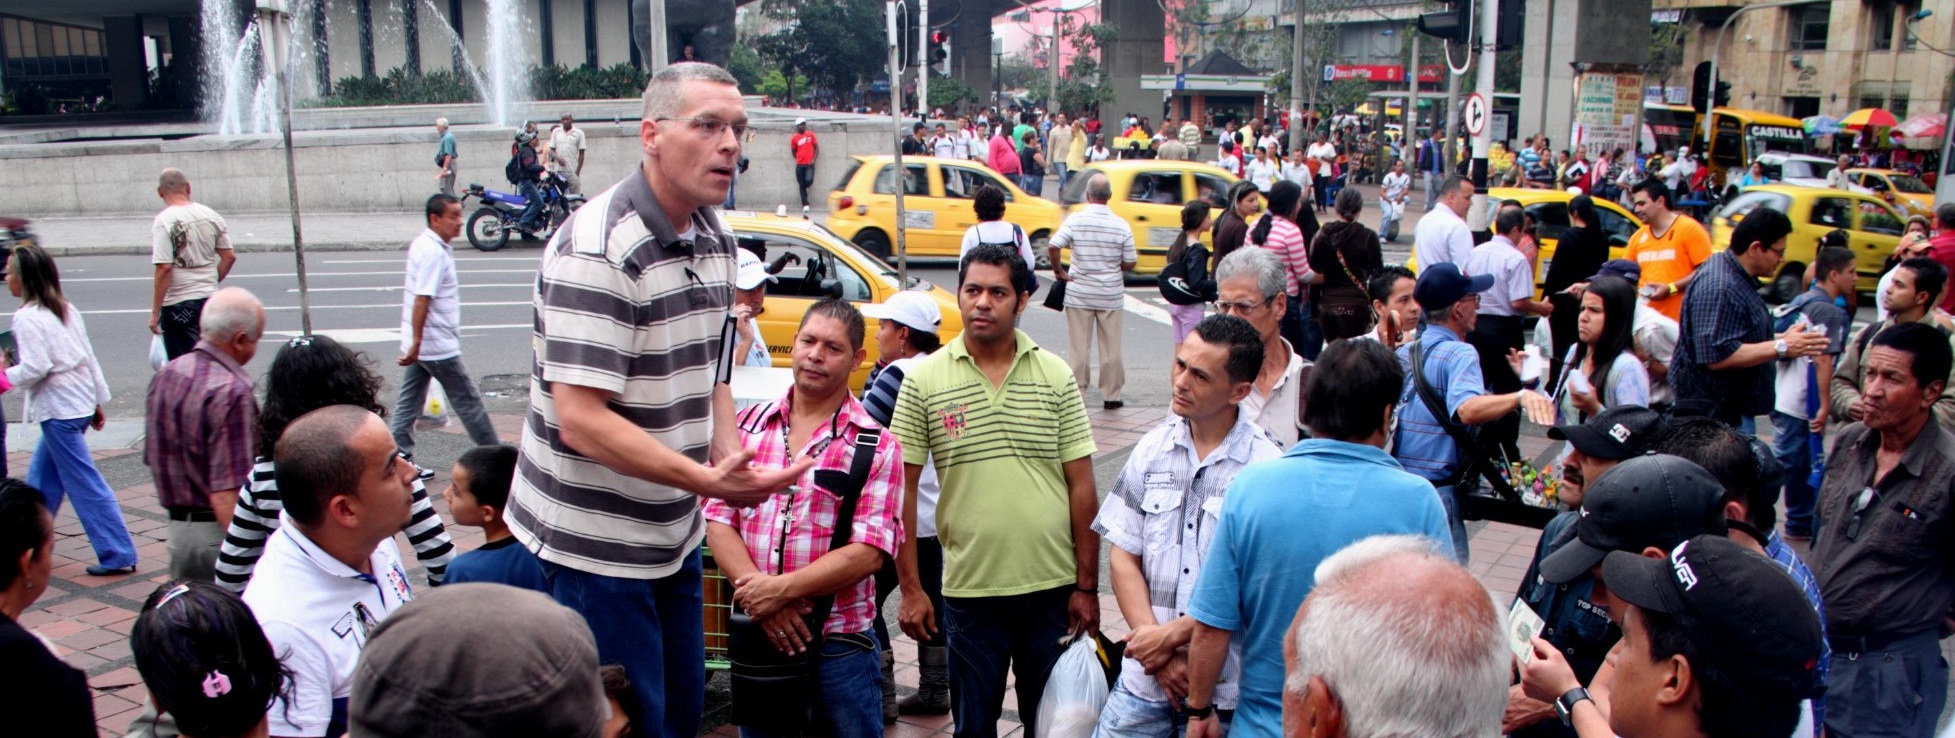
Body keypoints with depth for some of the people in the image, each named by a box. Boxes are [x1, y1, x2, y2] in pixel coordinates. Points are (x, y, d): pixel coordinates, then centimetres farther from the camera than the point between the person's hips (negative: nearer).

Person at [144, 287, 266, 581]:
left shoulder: (165, 375, 6)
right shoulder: (231, 392, -21)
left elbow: (152, 457, 16)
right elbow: (227, 493, -25)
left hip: (178, 527, 8)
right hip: (220, 532, -8)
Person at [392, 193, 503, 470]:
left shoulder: (421, 244, 10)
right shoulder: (435, 253, -21)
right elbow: (422, 300, -26)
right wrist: (416, 342, -27)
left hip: (419, 344, 9)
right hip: (437, 345, -9)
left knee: (409, 400, 10)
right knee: (467, 401, 3)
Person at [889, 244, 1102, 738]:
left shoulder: (1056, 375, -1)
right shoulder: (924, 379, -4)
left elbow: (1081, 486, 1)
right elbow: (903, 489, -2)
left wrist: (1087, 586, -1)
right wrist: (910, 587, -5)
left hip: (1053, 587, 1)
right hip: (969, 590, -1)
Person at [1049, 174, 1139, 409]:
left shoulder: (1075, 219, -9)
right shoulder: (1121, 225, -7)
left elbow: (1052, 247, -18)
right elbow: (1129, 263, -3)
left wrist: (1058, 270, -3)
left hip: (1079, 293, 0)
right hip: (1111, 294, 1)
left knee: (1078, 346, 6)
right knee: (1111, 347, 9)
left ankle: (1076, 394, 9)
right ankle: (1111, 396, 16)